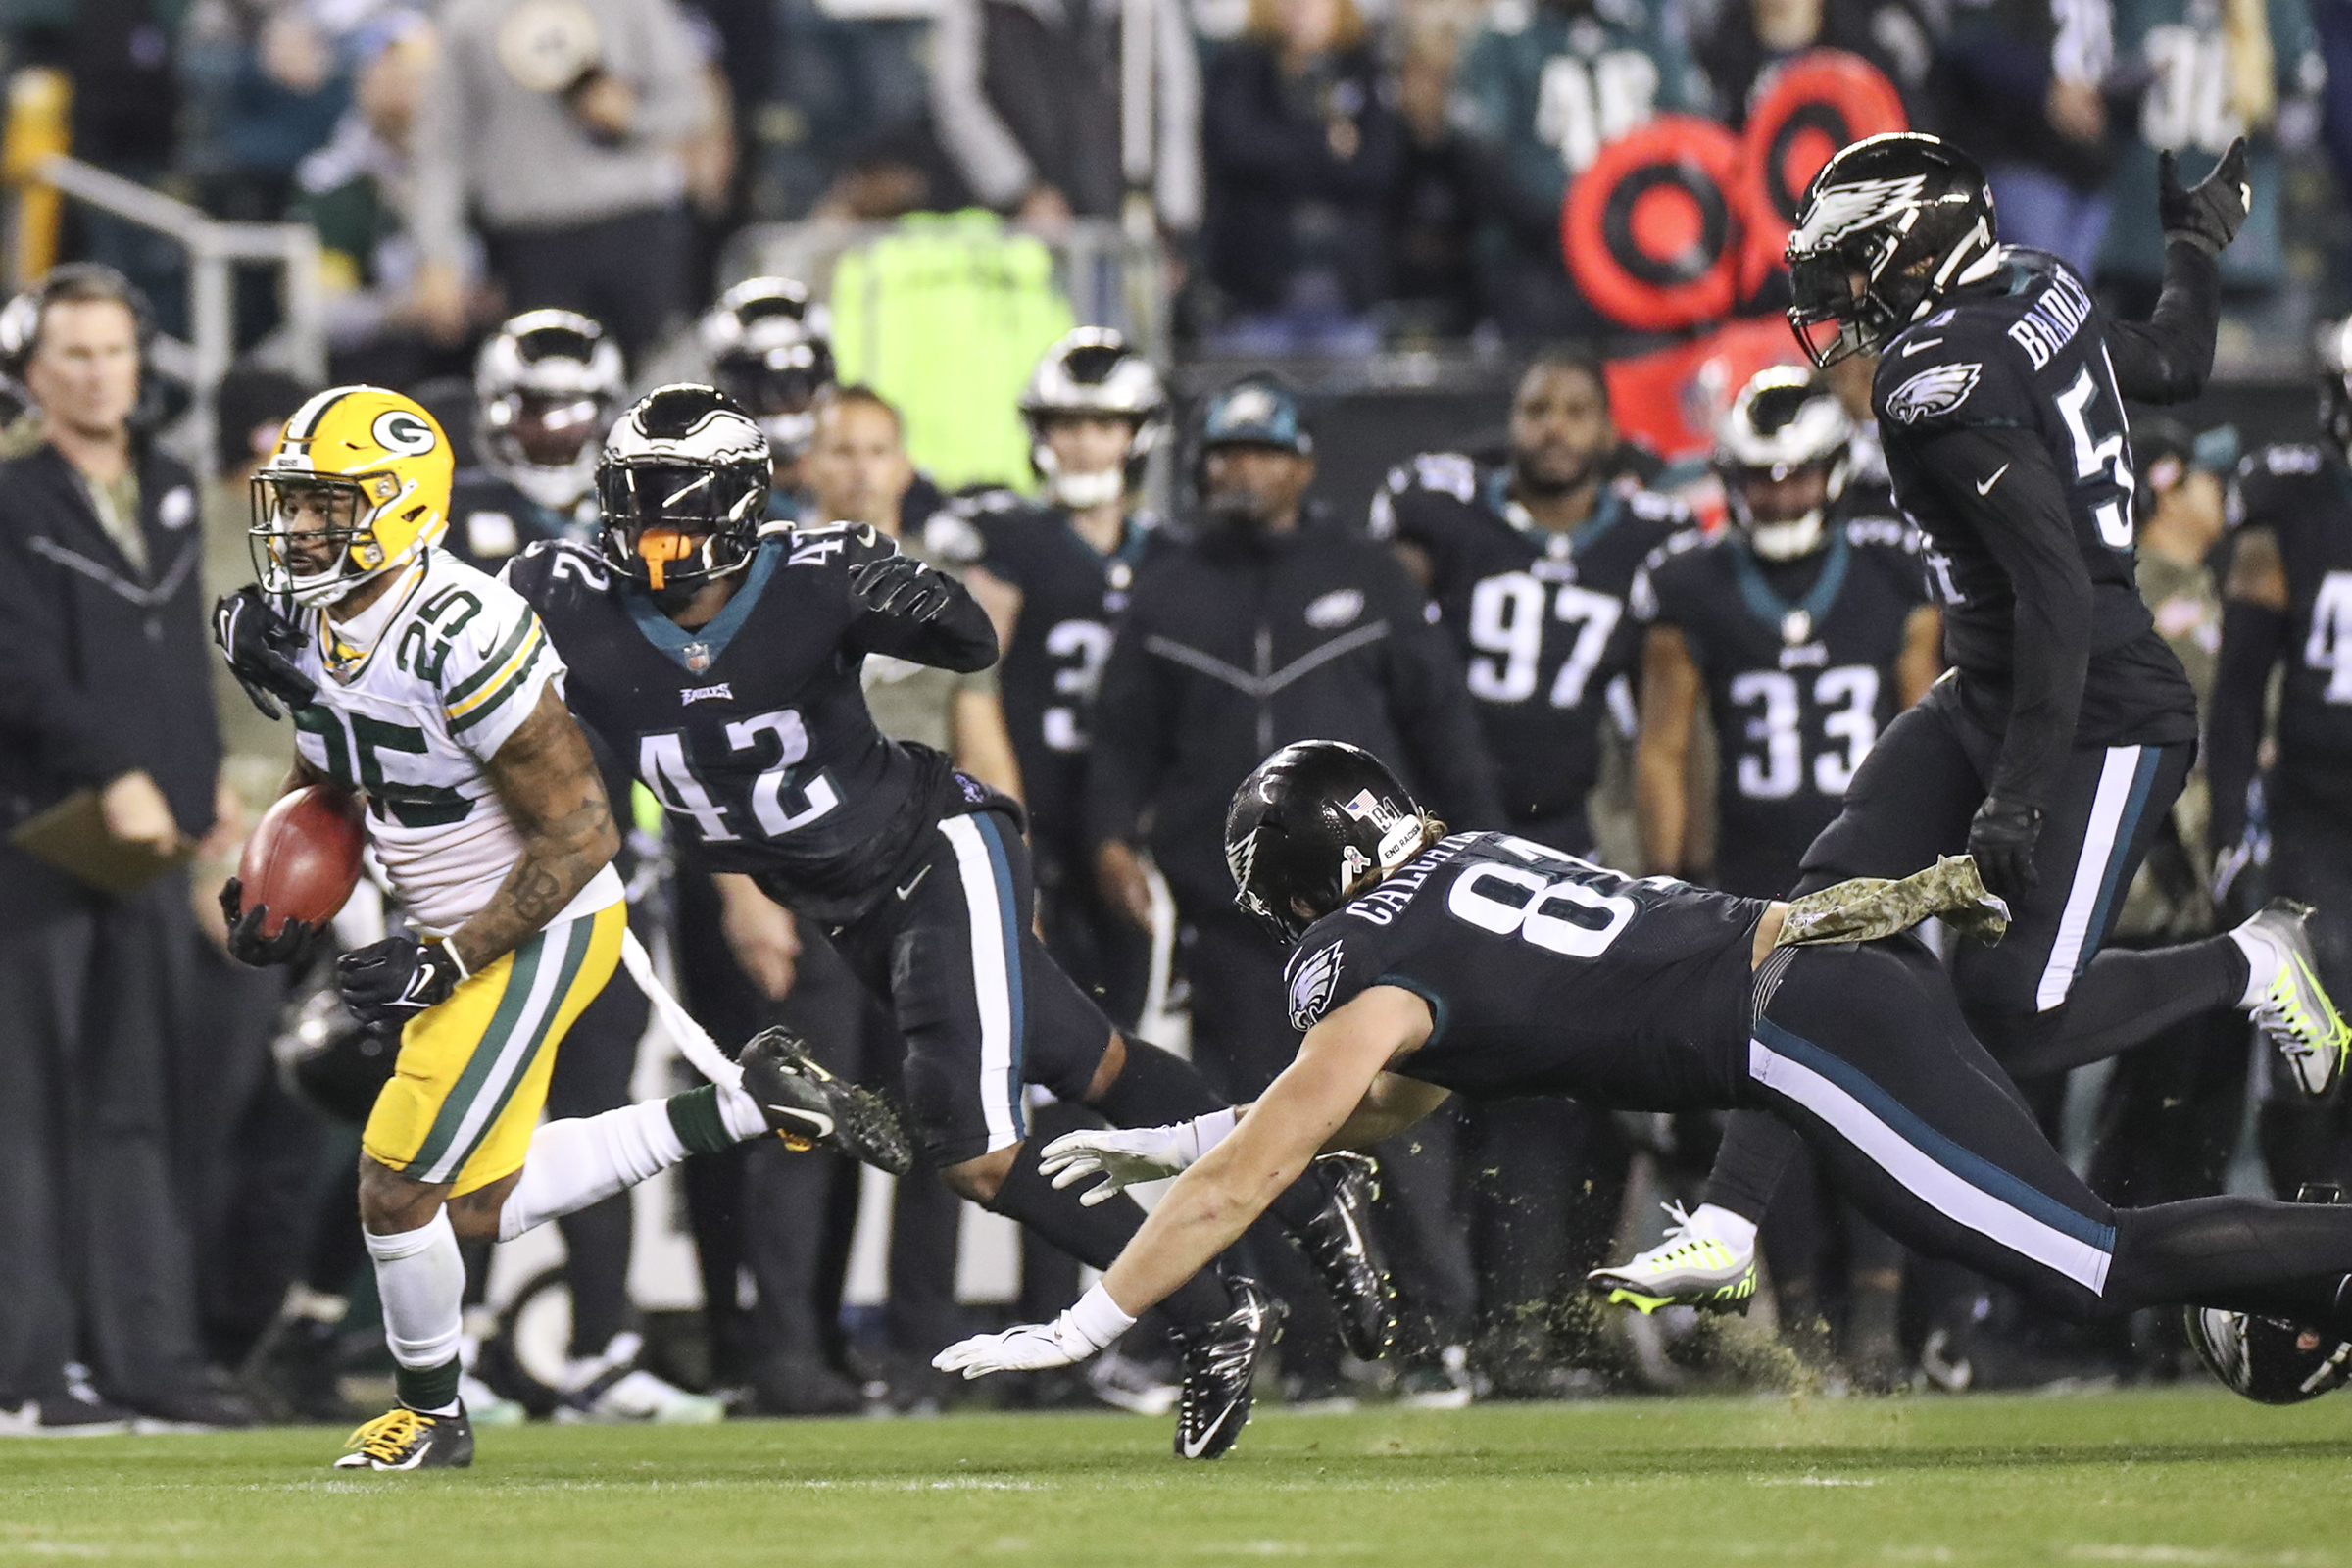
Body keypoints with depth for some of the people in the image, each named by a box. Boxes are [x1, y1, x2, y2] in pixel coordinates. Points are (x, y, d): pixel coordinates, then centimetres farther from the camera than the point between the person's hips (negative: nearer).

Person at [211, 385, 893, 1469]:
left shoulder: (459, 639, -28)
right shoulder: (303, 631, -2)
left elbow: (579, 839, -24)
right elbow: (321, 784, 19)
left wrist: (443, 964, -23)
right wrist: (275, 903, 0)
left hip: (543, 933, -9)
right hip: (459, 936, 9)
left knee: (399, 1188, -7)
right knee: (478, 1208, 14)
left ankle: (430, 1416, 18)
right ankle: (742, 1111, 23)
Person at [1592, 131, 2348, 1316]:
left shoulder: (1945, 382, -22)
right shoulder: (2046, 294, 3)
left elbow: (2060, 592, -27)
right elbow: (2175, 366, 23)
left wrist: (2018, 792, -29)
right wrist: (2196, 250, 45)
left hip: (2098, 721, -10)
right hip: (1986, 704, 10)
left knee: (2008, 1018, -11)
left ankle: (2247, 968, 14)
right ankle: (1731, 1228, -7)